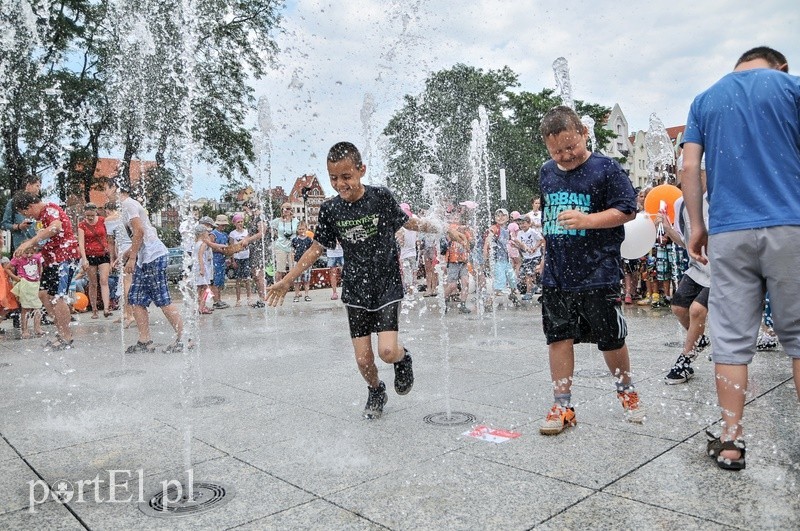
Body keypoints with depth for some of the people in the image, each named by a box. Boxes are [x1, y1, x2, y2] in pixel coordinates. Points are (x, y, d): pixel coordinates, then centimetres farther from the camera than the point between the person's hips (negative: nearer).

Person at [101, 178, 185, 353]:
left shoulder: (128, 203, -6)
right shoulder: (126, 205, 22)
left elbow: (139, 231, -17)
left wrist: (132, 258, -15)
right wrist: (128, 253, 17)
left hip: (153, 255, -10)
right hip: (145, 259, 10)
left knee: (162, 300, -9)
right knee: (136, 300, 7)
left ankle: (183, 338, -5)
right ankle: (145, 341, 9)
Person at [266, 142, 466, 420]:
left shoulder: (381, 197, -10)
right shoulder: (330, 209, -4)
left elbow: (407, 222, 6)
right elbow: (317, 248, 6)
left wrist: (439, 227, -9)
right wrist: (286, 280, 8)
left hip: (387, 286, -2)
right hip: (356, 292, 2)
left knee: (387, 351, -17)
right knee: (363, 359, 3)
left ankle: (403, 358, 20)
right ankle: (376, 391, 35)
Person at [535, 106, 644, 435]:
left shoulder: (605, 168, -7)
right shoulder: (547, 173, 10)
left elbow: (627, 210, -9)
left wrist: (588, 220, -22)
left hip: (598, 274, -4)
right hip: (556, 275, 5)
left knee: (610, 340, 8)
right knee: (559, 338, 6)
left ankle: (626, 391, 35)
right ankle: (562, 405, 17)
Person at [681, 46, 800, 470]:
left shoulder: (705, 100, 14)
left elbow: (690, 168, 4)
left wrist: (697, 226, 7)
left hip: (728, 232, 1)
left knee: (732, 340, 3)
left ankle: (730, 442, 6)